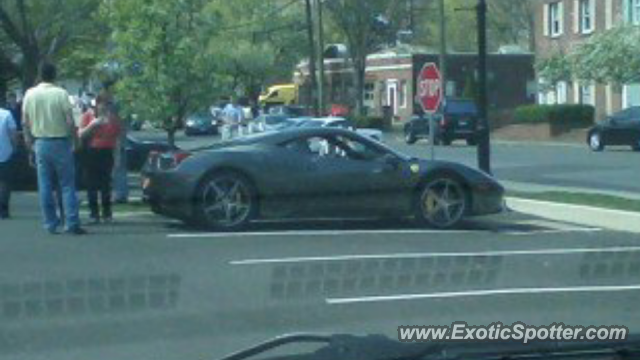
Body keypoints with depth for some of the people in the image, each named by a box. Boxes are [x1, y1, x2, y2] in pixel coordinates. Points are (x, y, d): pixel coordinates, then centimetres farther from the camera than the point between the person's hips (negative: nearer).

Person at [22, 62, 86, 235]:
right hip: (60, 142, -3)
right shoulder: (61, 93, -10)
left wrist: (29, 140, 15)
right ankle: (72, 223, -4)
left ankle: (50, 224, 10)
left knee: (45, 186, 8)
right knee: (67, 185, 0)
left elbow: (25, 122, 5)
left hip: (40, 144, 3)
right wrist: (75, 140, 0)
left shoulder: (30, 94, 1)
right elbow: (70, 121, -12)